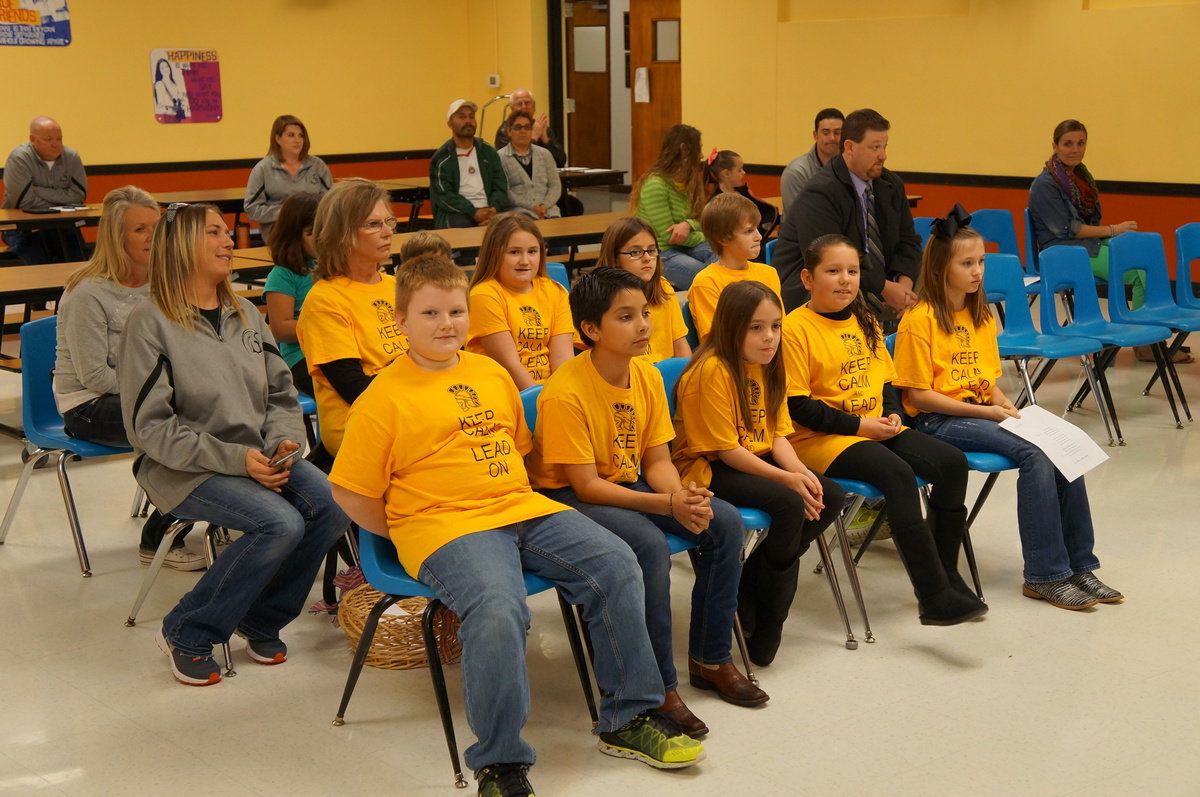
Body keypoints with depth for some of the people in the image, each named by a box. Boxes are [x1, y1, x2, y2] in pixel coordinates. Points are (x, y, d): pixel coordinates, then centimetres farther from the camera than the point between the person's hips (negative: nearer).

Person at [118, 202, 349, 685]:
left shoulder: (246, 315, 13)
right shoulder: (150, 323, -7)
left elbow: (281, 395, 14)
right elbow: (149, 427, -12)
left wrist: (283, 443, -9)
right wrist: (235, 459, -19)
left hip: (256, 457, 6)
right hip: (183, 469, -6)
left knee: (333, 506, -20)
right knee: (281, 523, -29)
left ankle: (261, 620, 2)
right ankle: (186, 634, -9)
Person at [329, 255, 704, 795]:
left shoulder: (492, 375, 16)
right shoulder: (384, 398, -3)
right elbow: (351, 491, -2)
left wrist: (516, 498, 14)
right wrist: (408, 534, -2)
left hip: (522, 508, 7)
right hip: (444, 526, -6)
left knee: (616, 565, -9)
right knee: (497, 610, -34)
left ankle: (629, 718, 6)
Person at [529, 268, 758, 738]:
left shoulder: (647, 376, -2)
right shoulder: (565, 394, -24)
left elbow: (657, 460, 1)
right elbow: (586, 484, -23)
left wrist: (683, 496, -22)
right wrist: (667, 504, -29)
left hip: (628, 485, 8)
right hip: (567, 497, -8)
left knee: (725, 523, -7)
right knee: (651, 546, -33)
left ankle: (710, 659, 6)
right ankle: (659, 688, -21)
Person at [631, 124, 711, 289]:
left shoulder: (689, 182, 12)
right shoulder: (655, 185, -15)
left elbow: (701, 221, 9)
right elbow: (668, 235, -16)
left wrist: (688, 224, -15)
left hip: (684, 247, 8)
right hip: (660, 254, -8)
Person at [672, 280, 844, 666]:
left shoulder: (767, 367, 8)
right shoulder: (712, 371, -20)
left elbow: (777, 434, 7)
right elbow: (725, 449, -20)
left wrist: (801, 471, -14)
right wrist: (786, 478, -23)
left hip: (757, 461, 9)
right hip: (707, 470, -9)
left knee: (829, 498, -7)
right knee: (789, 505, -28)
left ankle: (750, 590, -1)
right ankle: (765, 629, -11)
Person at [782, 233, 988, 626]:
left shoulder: (865, 321, 15)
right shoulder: (795, 328, -10)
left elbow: (886, 380, 22)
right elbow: (796, 405, -15)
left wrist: (891, 415, 0)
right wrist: (858, 424, -15)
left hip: (875, 428, 8)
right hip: (820, 438, -8)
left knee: (952, 462, -10)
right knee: (897, 472, -31)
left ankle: (945, 573, -1)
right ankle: (934, 596, -31)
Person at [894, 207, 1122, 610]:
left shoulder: (982, 317, 15)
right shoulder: (919, 320, -9)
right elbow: (917, 395, -12)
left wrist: (1006, 406, -2)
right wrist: (985, 411, -14)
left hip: (984, 415, 7)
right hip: (939, 422, -7)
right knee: (1034, 454, -27)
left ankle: (1078, 565, -9)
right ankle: (1044, 575, -20)